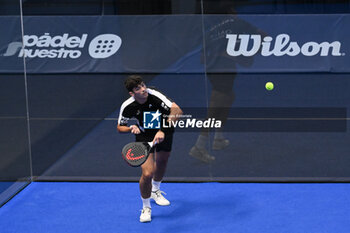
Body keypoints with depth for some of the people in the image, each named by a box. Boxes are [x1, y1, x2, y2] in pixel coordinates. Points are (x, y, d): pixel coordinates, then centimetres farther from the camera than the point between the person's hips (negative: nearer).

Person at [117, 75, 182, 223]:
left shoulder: (155, 95, -33)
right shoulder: (127, 107, -27)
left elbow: (177, 110, -42)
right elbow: (120, 127, -9)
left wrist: (162, 131, -48)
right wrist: (131, 128, -32)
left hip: (164, 130, 2)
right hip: (144, 135, -1)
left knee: (162, 163, 21)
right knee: (147, 173, -15)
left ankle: (155, 191, 54)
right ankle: (146, 208, 10)